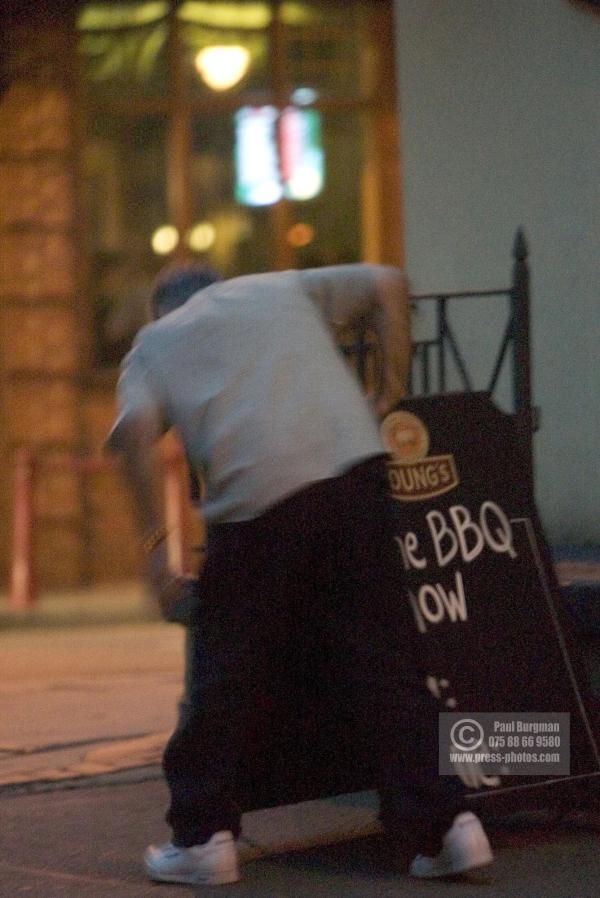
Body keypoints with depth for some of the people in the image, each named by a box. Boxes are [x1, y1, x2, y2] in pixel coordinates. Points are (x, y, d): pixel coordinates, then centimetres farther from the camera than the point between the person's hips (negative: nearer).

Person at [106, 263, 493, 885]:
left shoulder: (150, 346, 21)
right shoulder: (282, 289, 30)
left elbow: (137, 429, 1)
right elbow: (387, 283, 23)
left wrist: (153, 542, 2)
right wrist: (389, 393, 22)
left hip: (254, 496, -2)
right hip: (353, 465, 2)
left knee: (228, 673, 11)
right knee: (384, 660, 7)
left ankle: (202, 834, 16)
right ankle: (443, 823, 4)